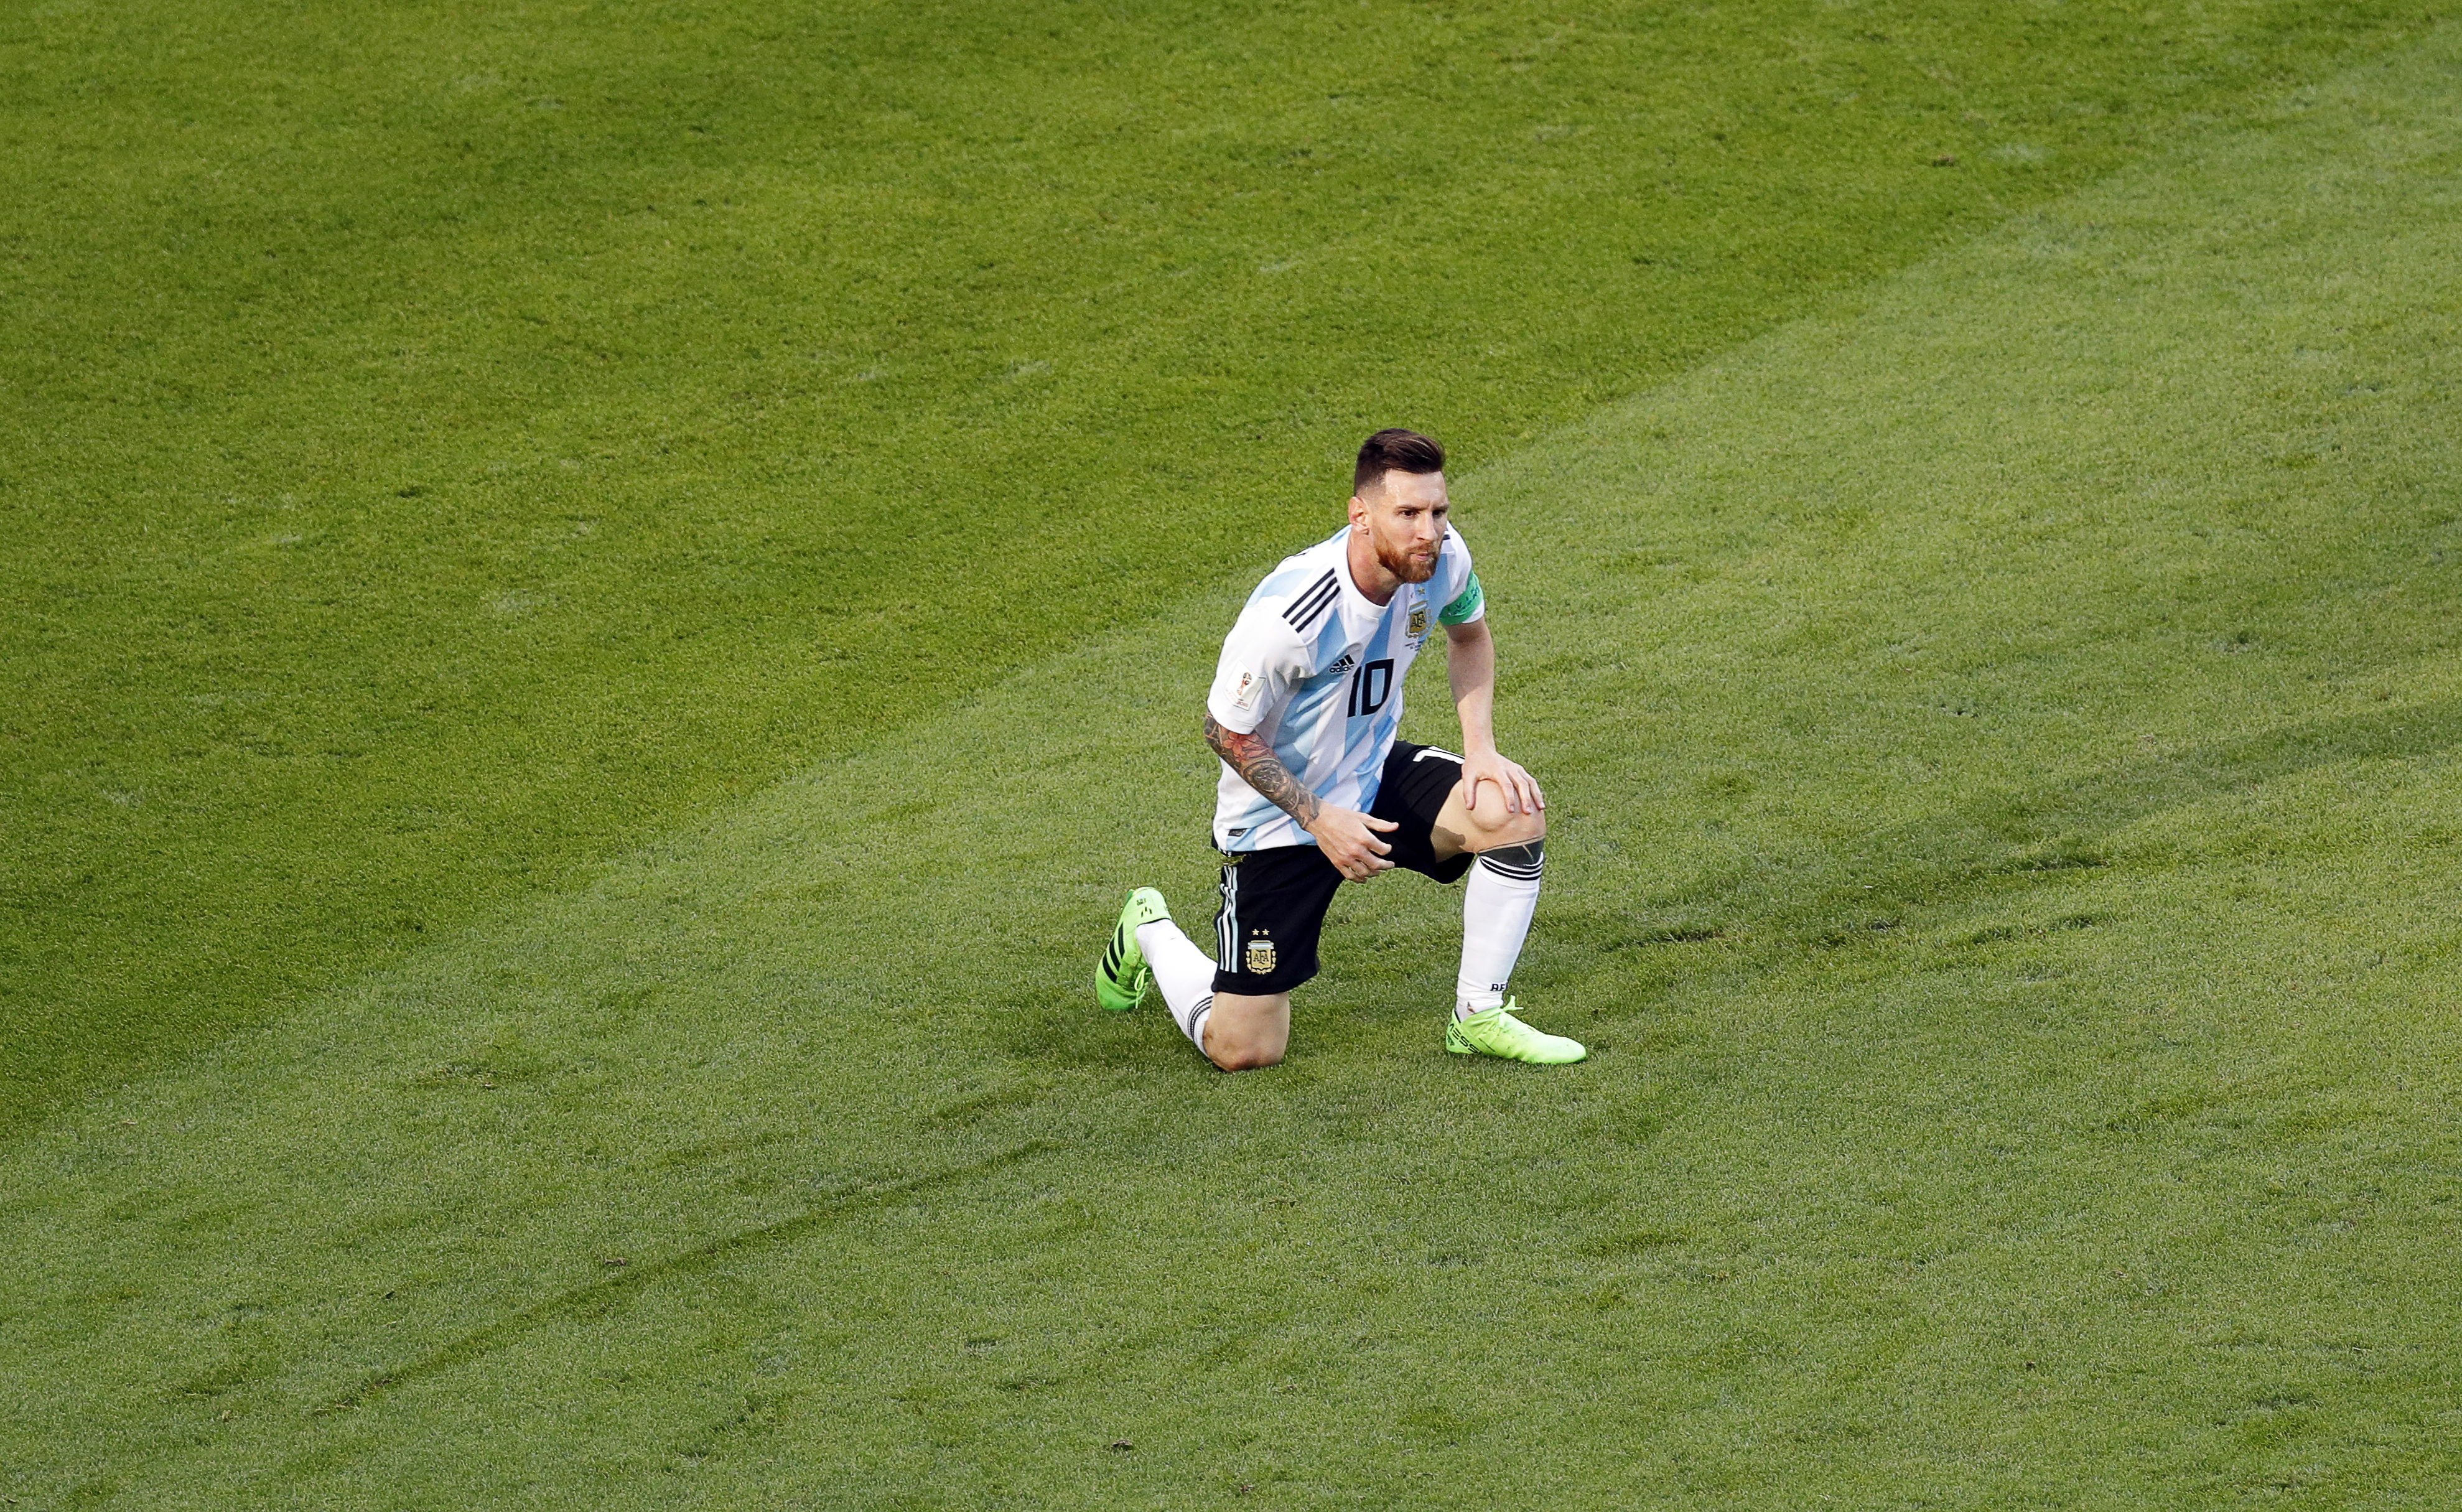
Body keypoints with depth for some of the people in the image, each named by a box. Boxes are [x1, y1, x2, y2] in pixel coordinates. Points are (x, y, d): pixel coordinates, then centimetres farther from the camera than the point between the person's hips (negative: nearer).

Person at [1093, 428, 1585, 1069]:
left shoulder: (1442, 556, -16)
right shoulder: (1288, 613, -34)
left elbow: (1469, 634, 9)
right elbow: (1227, 730, -18)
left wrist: (1481, 748, -5)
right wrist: (1319, 819, -22)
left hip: (1376, 775, 5)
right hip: (1277, 817, -5)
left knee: (1515, 811, -22)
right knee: (1244, 1053, -3)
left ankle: (1479, 1017, -3)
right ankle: (1151, 932, 31)